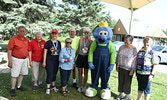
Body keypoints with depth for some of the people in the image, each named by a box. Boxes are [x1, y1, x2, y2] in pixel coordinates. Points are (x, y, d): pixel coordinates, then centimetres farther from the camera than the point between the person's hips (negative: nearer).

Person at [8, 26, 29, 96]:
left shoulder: (26, 40, 7)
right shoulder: (13, 39, -11)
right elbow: (9, 51, -13)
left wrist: (28, 58, 15)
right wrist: (10, 61, -18)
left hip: (25, 59, 6)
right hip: (16, 59, -6)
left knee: (22, 73, 15)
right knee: (14, 75, -2)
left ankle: (19, 86, 30)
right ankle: (12, 89, 9)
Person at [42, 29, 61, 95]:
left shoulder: (59, 43, 8)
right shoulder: (48, 42, -5)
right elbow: (45, 52, -4)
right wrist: (44, 61, -7)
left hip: (56, 61, 4)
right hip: (49, 60, -4)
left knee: (54, 74, 14)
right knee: (50, 75, -5)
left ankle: (53, 86, 30)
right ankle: (48, 88, 8)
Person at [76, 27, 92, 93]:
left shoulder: (90, 41, -1)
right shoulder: (80, 40, 6)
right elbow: (78, 49, 11)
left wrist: (87, 50, -19)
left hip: (86, 57, -2)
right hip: (80, 57, 2)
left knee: (85, 73, 6)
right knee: (80, 72, 6)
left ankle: (84, 86, 21)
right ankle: (80, 86, 20)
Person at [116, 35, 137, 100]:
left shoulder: (134, 49, -14)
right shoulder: (121, 47, 1)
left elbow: (134, 60, -13)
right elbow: (118, 56, 8)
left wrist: (132, 70, -14)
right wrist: (117, 66, 6)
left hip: (128, 69, -4)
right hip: (121, 68, 5)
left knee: (127, 83, 9)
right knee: (121, 81, 14)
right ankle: (120, 94, 33)